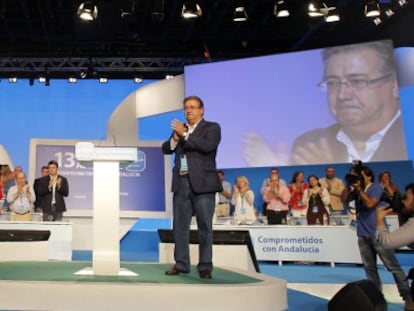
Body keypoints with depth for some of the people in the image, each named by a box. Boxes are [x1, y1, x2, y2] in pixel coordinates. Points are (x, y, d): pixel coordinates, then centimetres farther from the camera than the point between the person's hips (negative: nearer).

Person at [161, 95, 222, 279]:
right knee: (180, 226, 6)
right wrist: (175, 138, -10)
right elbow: (166, 149, 10)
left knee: (205, 227, -1)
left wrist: (184, 134, -15)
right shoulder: (180, 128, 16)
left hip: (202, 184, -5)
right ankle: (181, 264, 14)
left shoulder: (212, 128, 2)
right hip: (181, 184, 5)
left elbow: (208, 146, -16)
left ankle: (205, 266, 4)